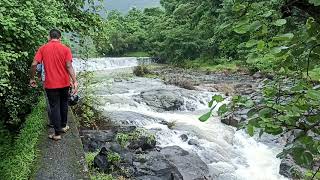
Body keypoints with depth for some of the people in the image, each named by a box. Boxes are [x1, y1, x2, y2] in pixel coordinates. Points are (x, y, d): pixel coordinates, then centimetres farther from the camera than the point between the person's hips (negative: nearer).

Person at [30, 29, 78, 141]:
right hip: (64, 83, 1)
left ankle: (57, 133, 8)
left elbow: (34, 64, -8)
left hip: (50, 84, -1)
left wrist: (32, 78, 5)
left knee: (54, 107, 5)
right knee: (63, 105, 19)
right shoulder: (65, 49, -3)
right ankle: (63, 126, 33)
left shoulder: (43, 49, -1)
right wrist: (75, 81, -16)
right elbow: (69, 66, -13)